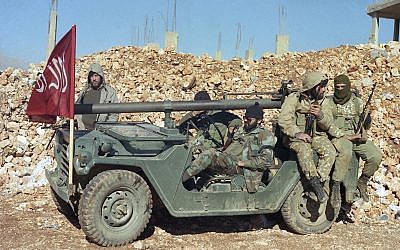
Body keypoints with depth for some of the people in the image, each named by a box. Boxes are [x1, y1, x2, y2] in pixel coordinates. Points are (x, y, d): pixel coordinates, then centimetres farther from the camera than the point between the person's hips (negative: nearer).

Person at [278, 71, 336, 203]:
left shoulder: (320, 101, 11)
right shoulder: (294, 98, -5)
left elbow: (327, 124, 7)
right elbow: (283, 120, -15)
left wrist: (320, 115, -15)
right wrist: (297, 133, -26)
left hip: (315, 135, 5)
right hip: (295, 137, -5)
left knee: (330, 151, -25)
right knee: (304, 149, -38)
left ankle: (319, 180, -28)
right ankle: (315, 183, -37)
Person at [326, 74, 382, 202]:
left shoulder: (358, 102, 13)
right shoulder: (328, 103, 2)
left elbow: (365, 126, 14)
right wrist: (345, 135, -16)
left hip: (357, 137, 4)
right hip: (339, 137, -4)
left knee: (376, 156, -18)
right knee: (345, 152, -38)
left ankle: (362, 182, 7)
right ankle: (335, 185, -28)